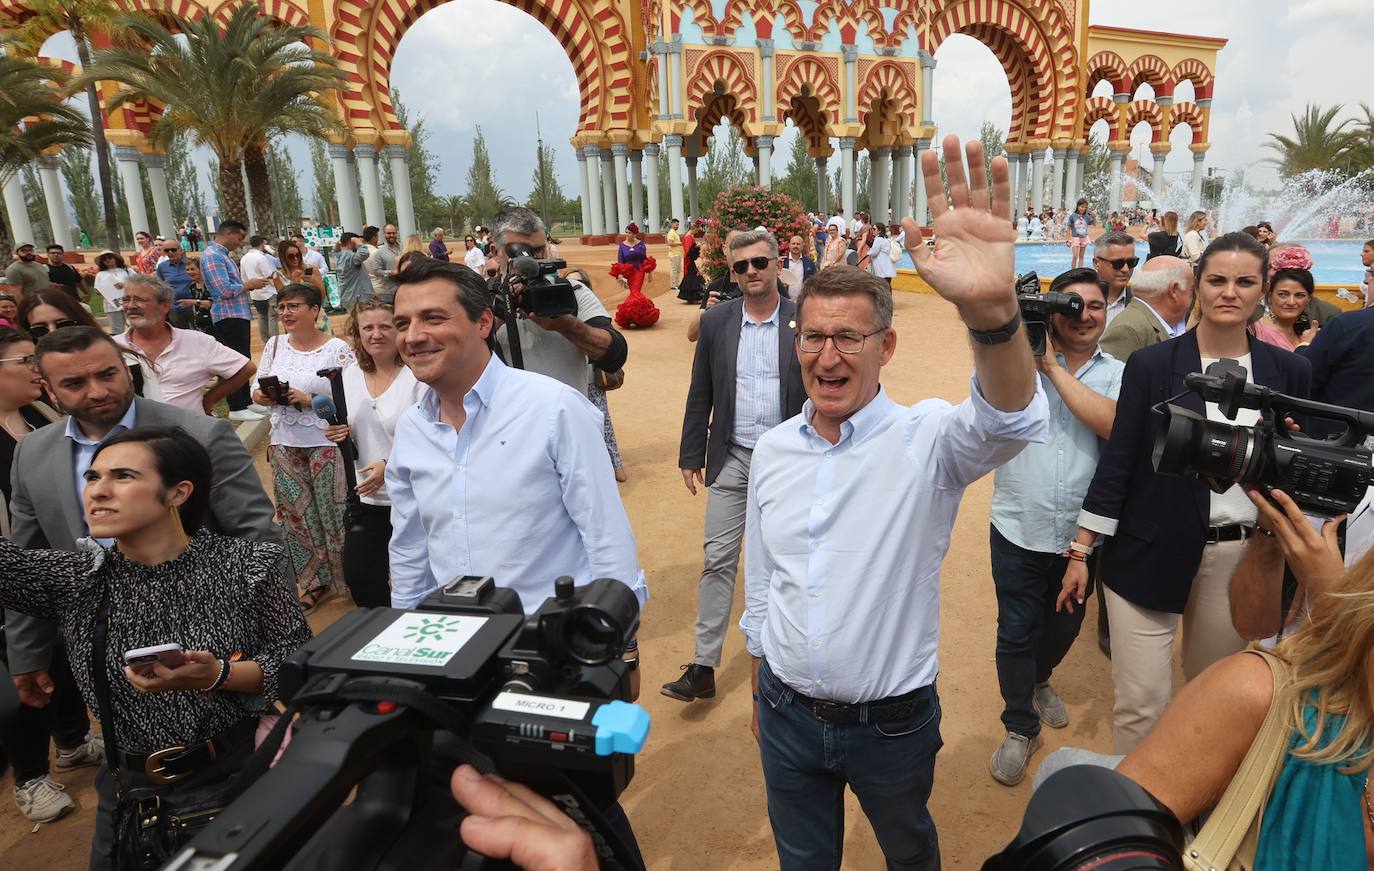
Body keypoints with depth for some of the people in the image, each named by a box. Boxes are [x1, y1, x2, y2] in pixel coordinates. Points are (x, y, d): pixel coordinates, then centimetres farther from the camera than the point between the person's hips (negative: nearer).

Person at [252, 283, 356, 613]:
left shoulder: (337, 348, -9)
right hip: (285, 443, 6)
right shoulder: (275, 345, 9)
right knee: (296, 512, 11)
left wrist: (309, 401, -22)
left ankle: (349, 578, 18)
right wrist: (263, 396, -8)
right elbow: (258, 390, 14)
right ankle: (317, 582, 26)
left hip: (326, 442, -6)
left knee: (333, 511, 0)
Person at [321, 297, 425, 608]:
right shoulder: (349, 374, 7)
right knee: (358, 576, 10)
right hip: (367, 497, 6)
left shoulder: (418, 374, -13)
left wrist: (389, 465, -22)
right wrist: (337, 434, -3)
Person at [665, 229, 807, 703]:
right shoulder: (716, 320, 0)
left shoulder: (803, 321, -5)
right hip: (732, 458, 1)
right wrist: (691, 455, 4)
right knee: (717, 559, 2)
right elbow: (700, 395, 4)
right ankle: (703, 666, 10)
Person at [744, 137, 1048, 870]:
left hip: (893, 721, -3)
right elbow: (761, 582, 6)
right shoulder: (771, 451, -4)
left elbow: (1011, 423, -40)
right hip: (788, 716, 3)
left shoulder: (925, 440, -17)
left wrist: (991, 309, -59)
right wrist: (759, 693, 13)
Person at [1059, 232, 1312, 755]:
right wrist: (1082, 551, -5)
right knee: (1140, 703, 0)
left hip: (1242, 557, 3)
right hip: (1151, 554, -3)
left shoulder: (1288, 372, 3)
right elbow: (1119, 460, -4)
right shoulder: (1151, 365, -5)